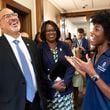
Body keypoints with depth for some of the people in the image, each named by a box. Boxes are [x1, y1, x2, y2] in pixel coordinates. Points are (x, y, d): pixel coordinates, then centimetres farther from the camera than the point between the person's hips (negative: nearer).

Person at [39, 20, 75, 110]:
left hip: (66, 89, 3)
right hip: (48, 91, -2)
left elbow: (71, 65, 0)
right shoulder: (40, 48, -5)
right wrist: (52, 84, -13)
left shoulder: (64, 46, 4)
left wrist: (65, 82, -11)